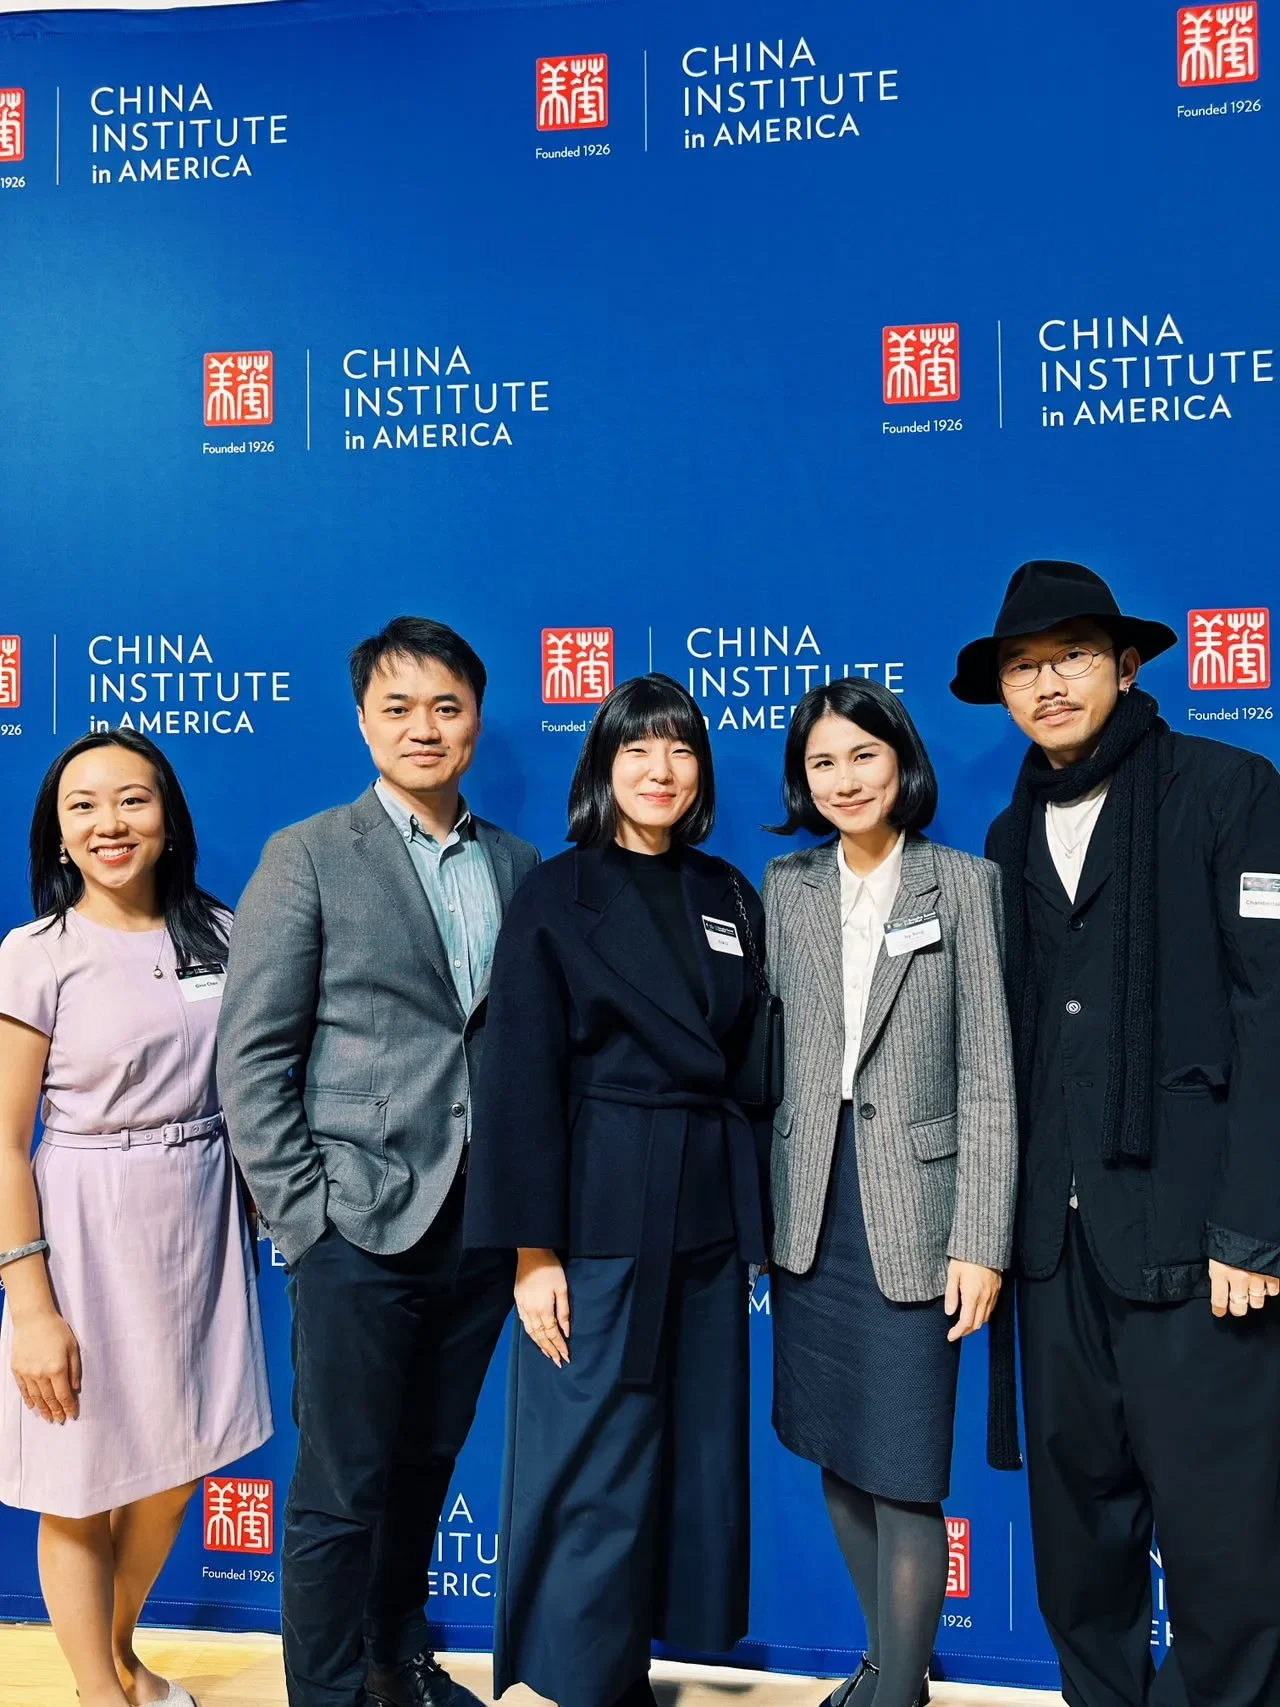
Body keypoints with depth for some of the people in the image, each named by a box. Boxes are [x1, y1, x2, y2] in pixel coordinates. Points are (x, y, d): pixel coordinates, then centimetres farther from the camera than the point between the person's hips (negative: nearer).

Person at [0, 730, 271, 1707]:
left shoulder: (219, 934, 1)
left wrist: (267, 1214, 7)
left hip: (202, 1223, 4)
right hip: (88, 1233, -4)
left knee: (175, 1470, 19)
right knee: (80, 1489, 11)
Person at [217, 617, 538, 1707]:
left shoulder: (519, 867, 8)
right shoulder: (308, 858, -3)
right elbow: (252, 1055, -6)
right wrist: (301, 1216, -10)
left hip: (483, 1224, 4)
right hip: (361, 1226, -4)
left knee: (426, 1466, 19)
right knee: (341, 1493, 6)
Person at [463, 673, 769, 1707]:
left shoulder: (732, 896, 9)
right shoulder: (557, 896, -4)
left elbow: (746, 1061, 11)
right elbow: (521, 1080, -9)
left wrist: (752, 1216, 7)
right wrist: (532, 1249, -13)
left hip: (711, 1211, 5)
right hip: (599, 1210, -5)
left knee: (698, 1458, 13)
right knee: (594, 1472, 1)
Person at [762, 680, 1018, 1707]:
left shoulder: (964, 883, -3)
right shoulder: (787, 886, 6)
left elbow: (989, 1075, -6)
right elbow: (769, 1048, 9)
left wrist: (982, 1241, -10)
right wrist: (762, 1206, 6)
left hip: (911, 1215, -4)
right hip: (811, 1215, 4)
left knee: (904, 1473, 0)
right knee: (838, 1456, 14)